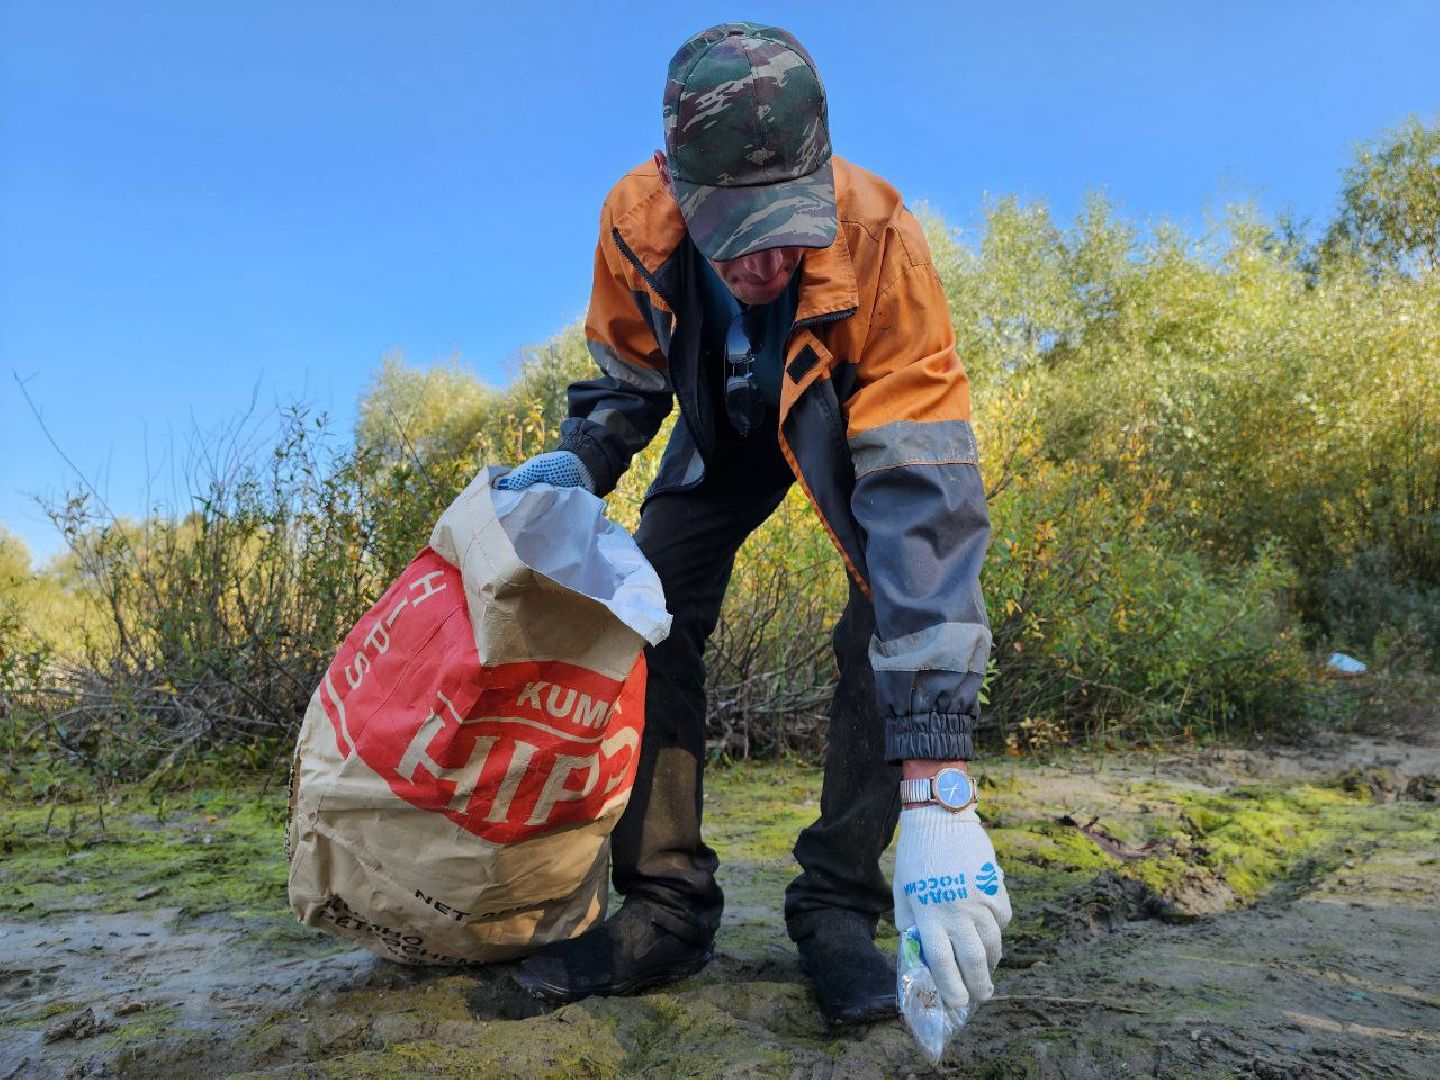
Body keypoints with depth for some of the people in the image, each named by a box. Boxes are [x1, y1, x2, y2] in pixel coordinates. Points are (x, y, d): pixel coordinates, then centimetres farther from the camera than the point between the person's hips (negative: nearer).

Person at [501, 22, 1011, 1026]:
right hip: (728, 422, 3)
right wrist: (575, 464, -28)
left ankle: (837, 906, -7)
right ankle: (666, 907, -2)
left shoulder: (877, 240, -41)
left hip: (860, 411, -2)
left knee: (892, 616, -24)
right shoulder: (636, 220, -29)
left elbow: (927, 503, -47)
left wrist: (936, 788, -52)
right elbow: (629, 381, -6)